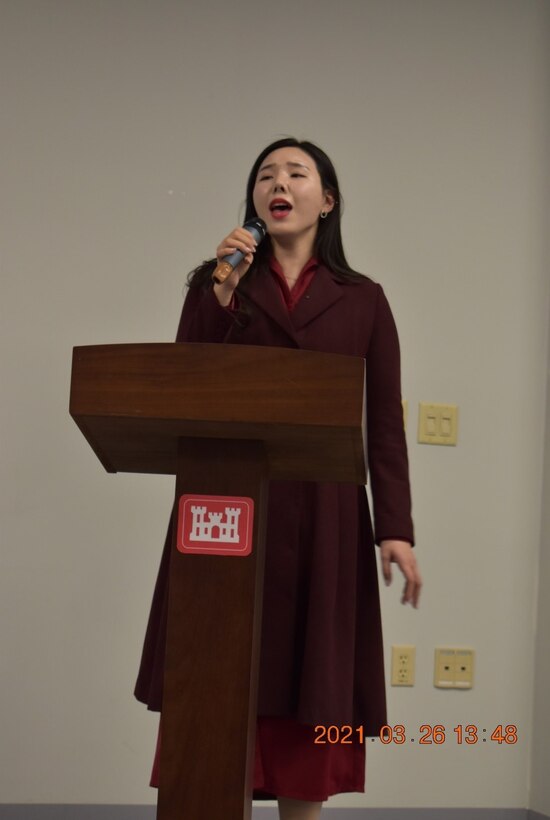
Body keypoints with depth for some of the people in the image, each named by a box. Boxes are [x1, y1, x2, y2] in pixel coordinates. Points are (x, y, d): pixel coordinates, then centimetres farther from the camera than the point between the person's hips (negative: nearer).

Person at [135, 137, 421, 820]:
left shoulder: (362, 300, 12)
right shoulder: (216, 283, 14)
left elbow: (384, 423, 6)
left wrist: (395, 528, -3)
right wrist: (222, 296, -8)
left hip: (321, 520, 0)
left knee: (310, 697, 1)